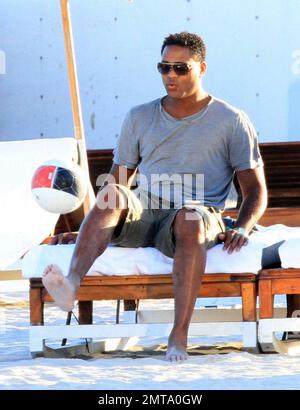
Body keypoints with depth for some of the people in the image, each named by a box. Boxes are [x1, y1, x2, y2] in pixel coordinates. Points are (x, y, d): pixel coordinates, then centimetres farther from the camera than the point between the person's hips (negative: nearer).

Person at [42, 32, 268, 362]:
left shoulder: (231, 121, 11)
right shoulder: (140, 118, 20)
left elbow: (255, 190, 7)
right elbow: (117, 181, 20)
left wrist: (241, 229, -13)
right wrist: (90, 229, 3)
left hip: (197, 215, -3)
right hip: (141, 215, 3)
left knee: (191, 218, -40)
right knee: (112, 195, -32)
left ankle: (179, 336, -46)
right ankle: (70, 285, -56)